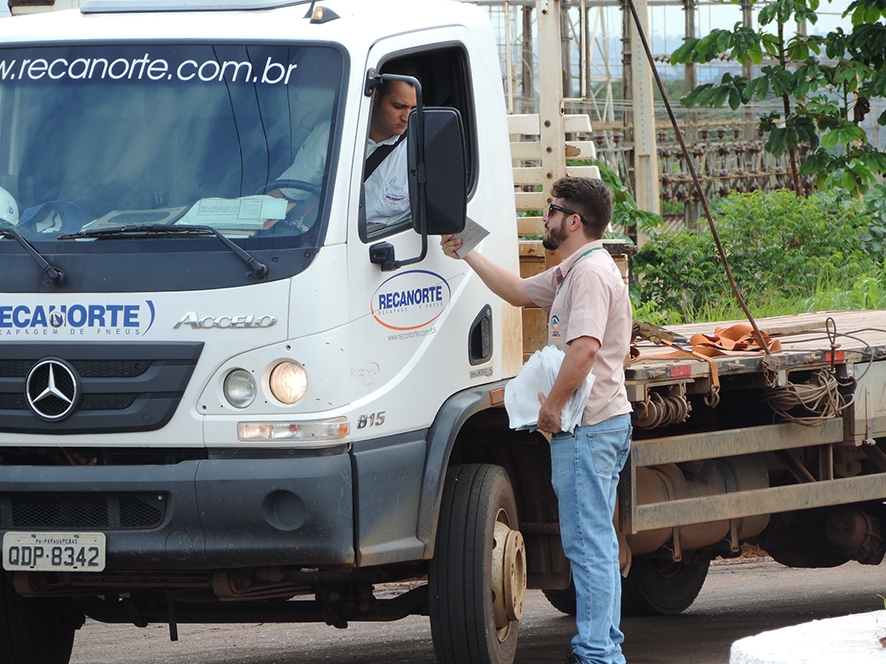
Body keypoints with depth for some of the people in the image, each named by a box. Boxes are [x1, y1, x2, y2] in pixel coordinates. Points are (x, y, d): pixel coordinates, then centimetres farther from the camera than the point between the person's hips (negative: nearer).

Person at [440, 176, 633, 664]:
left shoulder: (592, 272, -16)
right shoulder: (571, 273, 18)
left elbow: (584, 349, -28)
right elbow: (519, 292, 33)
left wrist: (552, 406, -19)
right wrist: (468, 255, 32)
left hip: (588, 427, -11)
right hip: (602, 424, 11)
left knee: (588, 544, -10)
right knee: (596, 542, 13)